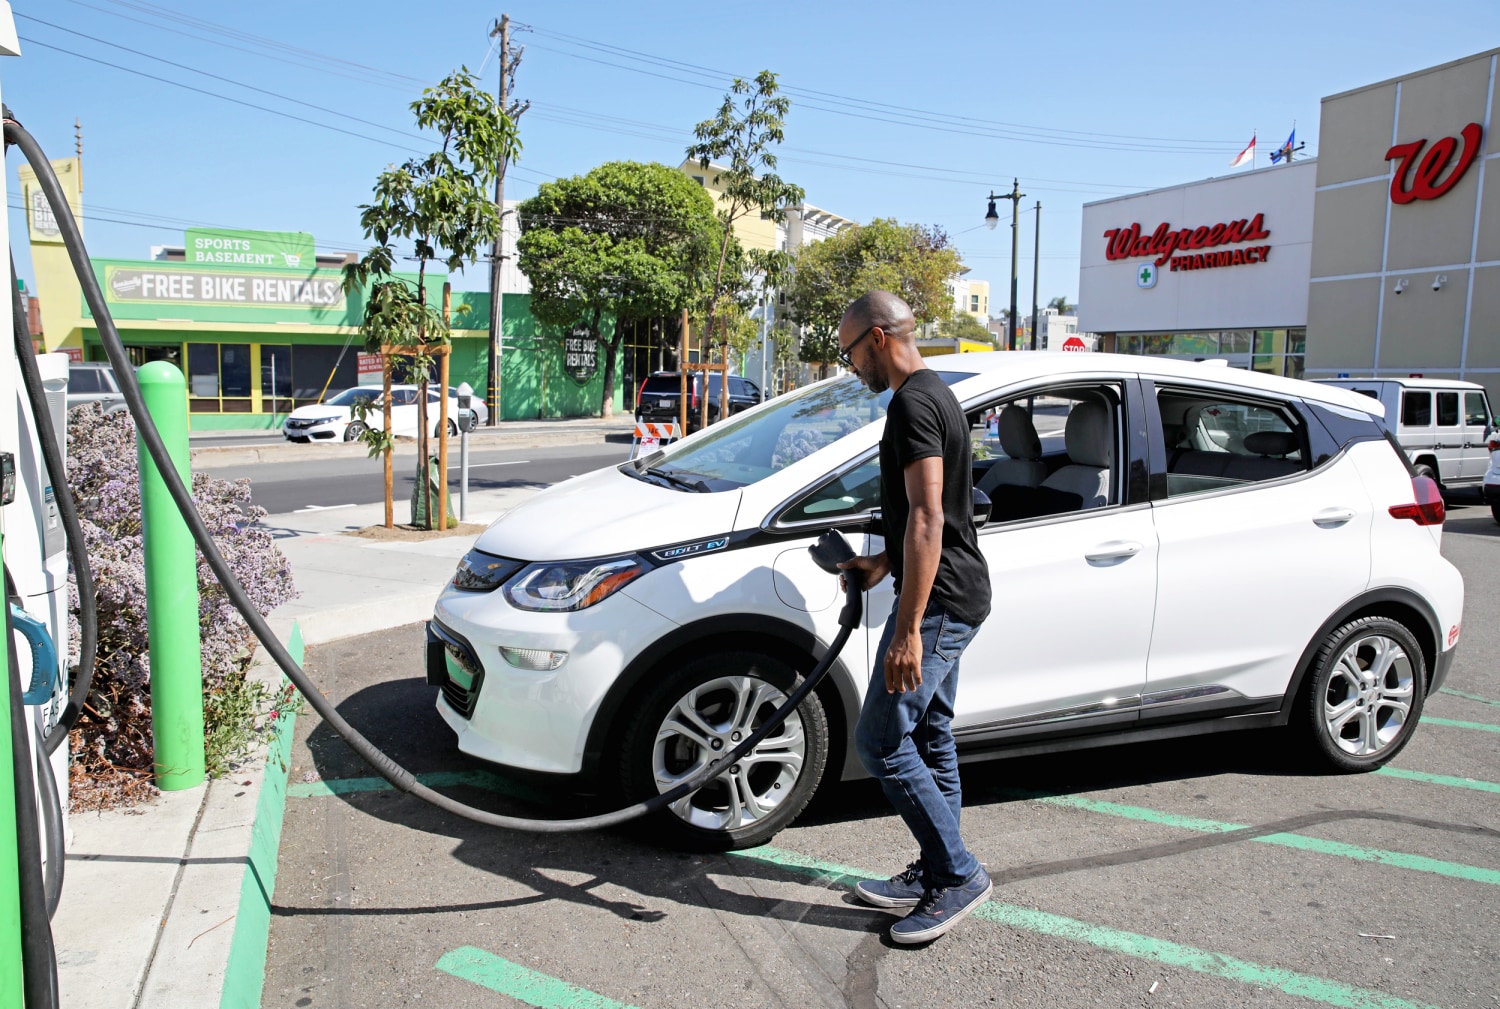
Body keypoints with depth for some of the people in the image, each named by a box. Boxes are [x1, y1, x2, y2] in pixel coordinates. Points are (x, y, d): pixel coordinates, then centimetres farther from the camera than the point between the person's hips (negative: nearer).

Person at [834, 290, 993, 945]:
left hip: (937, 601, -11)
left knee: (881, 742, -6)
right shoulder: (935, 394, 17)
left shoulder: (911, 404, -17)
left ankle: (959, 874, 5)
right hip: (957, 597, 11)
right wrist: (883, 562, 19)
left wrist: (907, 629, -28)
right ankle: (935, 874, 26)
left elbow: (927, 518, -26)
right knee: (930, 737, 16)